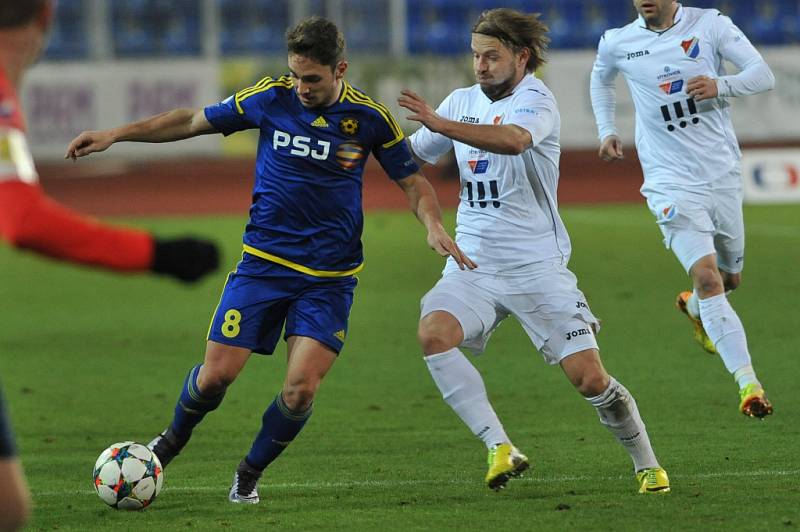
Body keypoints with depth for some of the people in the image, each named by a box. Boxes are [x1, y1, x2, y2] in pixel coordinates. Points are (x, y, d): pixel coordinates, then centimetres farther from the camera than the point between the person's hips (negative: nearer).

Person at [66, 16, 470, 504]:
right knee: (216, 374, -5)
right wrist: (115, 134, 2)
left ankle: (250, 474, 14)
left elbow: (413, 181, 6)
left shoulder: (370, 118, -4)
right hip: (263, 262, 1)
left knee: (301, 390, -13)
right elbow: (192, 121, 6)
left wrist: (434, 225, -14)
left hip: (330, 277, -1)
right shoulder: (270, 99, -4)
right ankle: (172, 442, 28)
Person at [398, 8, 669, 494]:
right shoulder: (463, 101, 9)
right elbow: (412, 155, 22)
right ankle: (501, 449, -23)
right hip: (472, 262, 5)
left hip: (537, 266, -5)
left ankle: (647, 464, 17)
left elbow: (513, 140, -36)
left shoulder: (535, 101, -12)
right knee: (434, 333, -25)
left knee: (589, 377, -8)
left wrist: (440, 124, -45)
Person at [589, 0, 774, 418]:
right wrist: (606, 130, 14)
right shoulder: (617, 44, 0)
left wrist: (721, 85, -28)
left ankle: (694, 307, 55)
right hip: (672, 183, -2)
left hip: (723, 175, 2)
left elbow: (763, 75, -10)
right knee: (706, 276, -20)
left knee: (730, 277, 18)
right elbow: (600, 79, 24)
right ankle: (748, 384, -26)